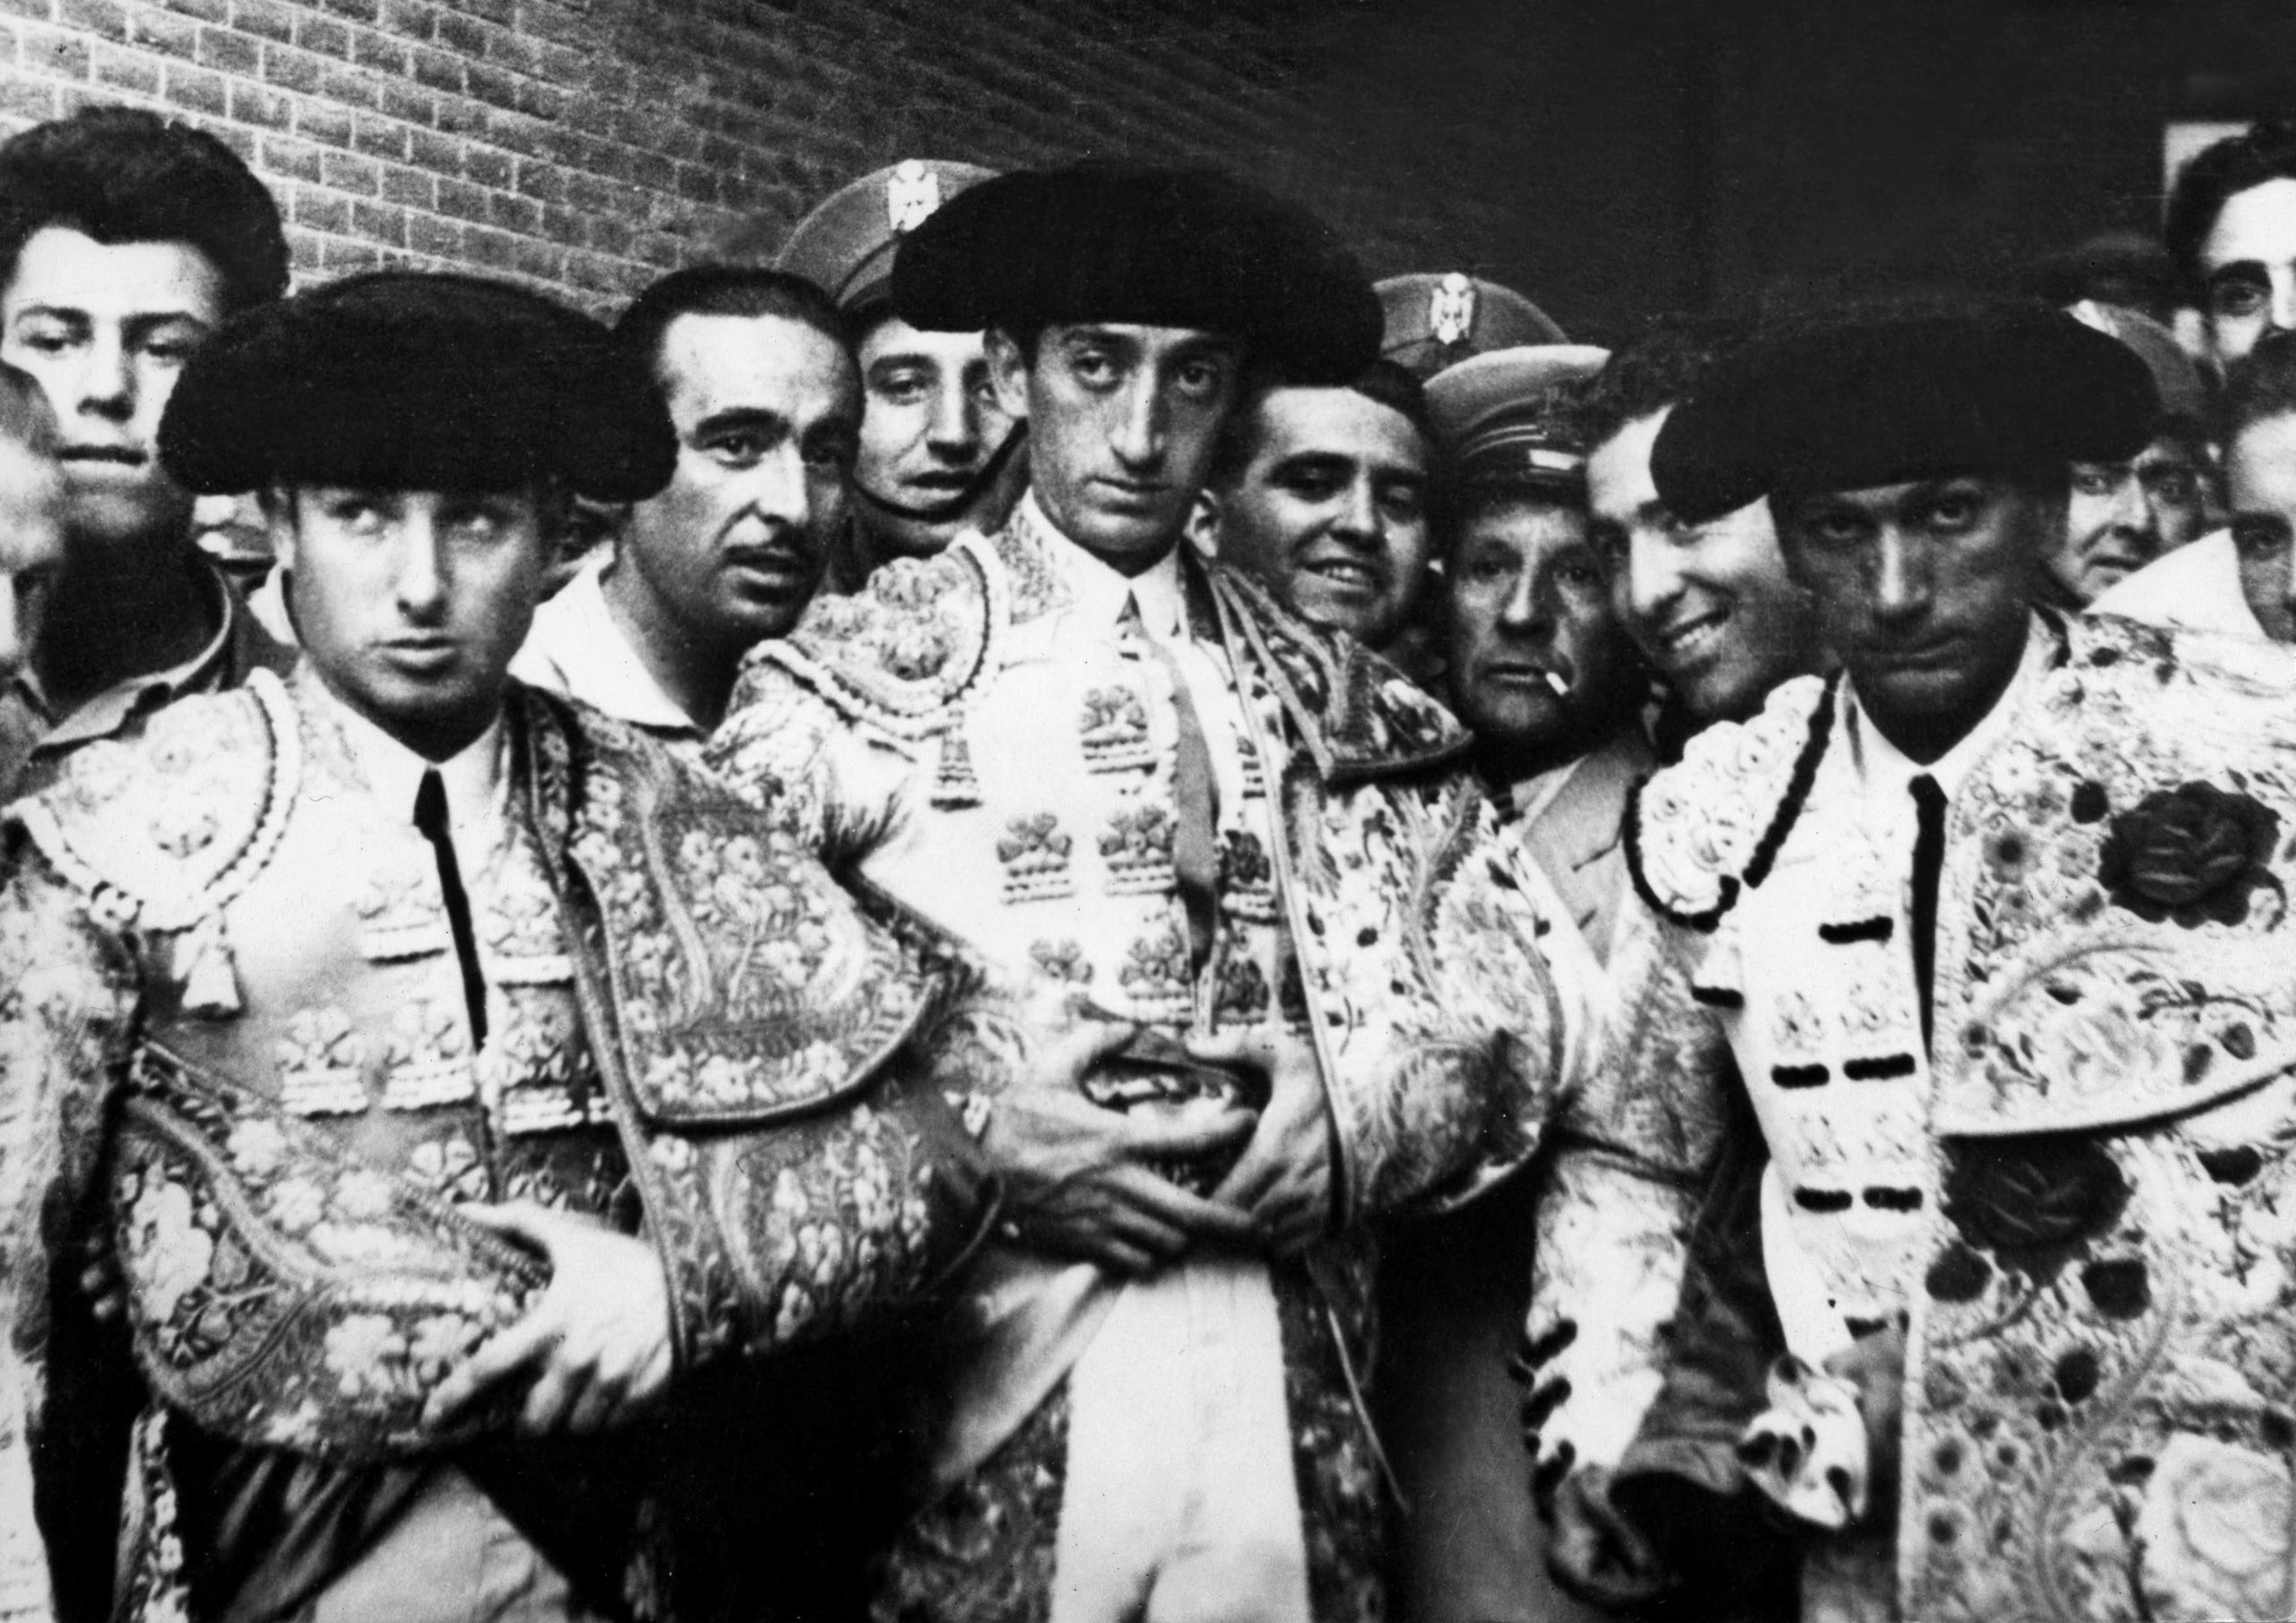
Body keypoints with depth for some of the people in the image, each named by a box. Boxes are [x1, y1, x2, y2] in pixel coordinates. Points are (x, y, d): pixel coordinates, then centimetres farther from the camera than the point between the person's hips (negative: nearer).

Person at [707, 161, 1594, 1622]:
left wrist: (1357, 1111, -9)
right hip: (976, 1406, -2)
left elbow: (1532, 985, 8)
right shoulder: (848, 678, 1)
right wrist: (978, 1151, -15)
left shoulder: (1344, 705, 10)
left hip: (1295, 1410, 3)